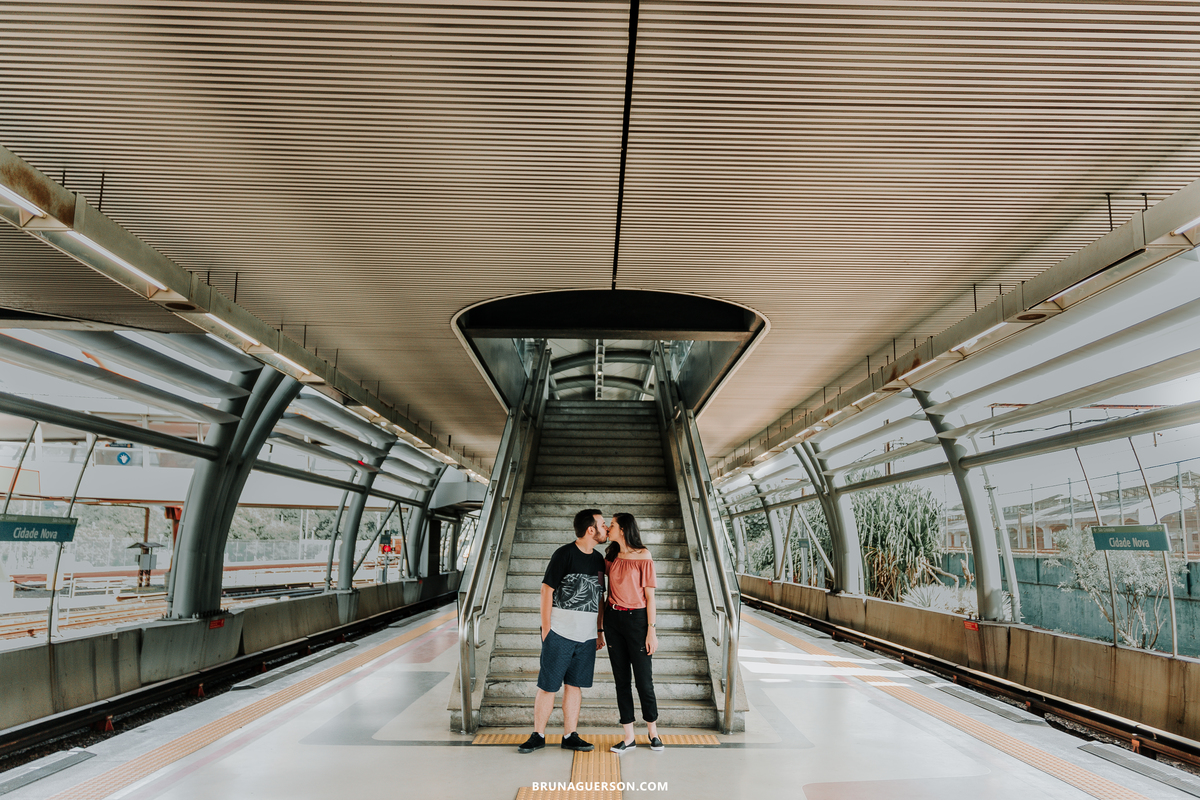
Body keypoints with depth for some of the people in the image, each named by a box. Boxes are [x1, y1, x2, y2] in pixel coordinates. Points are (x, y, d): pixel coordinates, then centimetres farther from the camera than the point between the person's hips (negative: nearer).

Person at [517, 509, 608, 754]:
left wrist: (600, 630, 15)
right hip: (560, 633, -6)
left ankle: (570, 736, 20)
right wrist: (546, 629, -9)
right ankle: (538, 736, 15)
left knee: (575, 685, 11)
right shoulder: (564, 554, -10)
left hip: (587, 636, 6)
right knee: (548, 686, 2)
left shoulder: (598, 559, 10)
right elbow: (546, 590, -8)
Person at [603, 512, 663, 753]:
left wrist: (651, 630, -10)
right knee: (621, 679, 7)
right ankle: (629, 736, 16)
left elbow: (650, 596, -7)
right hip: (614, 619, 5)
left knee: (643, 679, 2)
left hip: (637, 618, -5)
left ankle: (652, 730, 23)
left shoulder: (643, 557, -8)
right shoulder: (610, 557, 8)